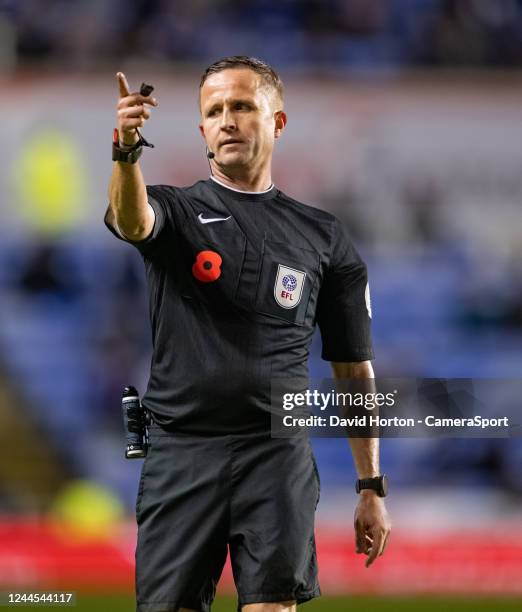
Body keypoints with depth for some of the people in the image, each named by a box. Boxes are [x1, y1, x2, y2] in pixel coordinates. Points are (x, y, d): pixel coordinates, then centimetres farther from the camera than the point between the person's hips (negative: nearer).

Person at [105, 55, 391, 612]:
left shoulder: (323, 238, 12)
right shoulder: (177, 211, 7)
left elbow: (354, 370, 14)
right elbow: (133, 220, -20)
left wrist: (371, 488, 9)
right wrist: (127, 152, -43)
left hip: (276, 455, 0)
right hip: (181, 455, 0)